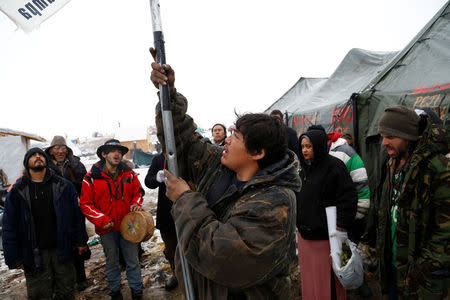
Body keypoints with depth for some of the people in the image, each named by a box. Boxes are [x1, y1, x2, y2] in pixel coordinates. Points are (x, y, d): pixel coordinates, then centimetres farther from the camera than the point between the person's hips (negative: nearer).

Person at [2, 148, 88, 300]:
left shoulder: (63, 186, 0)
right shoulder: (17, 191, -1)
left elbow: (76, 216, 3)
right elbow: (9, 227, 0)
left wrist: (80, 242, 4)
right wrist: (13, 257, -3)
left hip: (62, 250, 1)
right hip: (34, 254, 0)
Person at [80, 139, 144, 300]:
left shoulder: (129, 174, 0)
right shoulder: (91, 177, -8)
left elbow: (137, 192, 14)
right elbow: (85, 204, -6)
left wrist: (136, 203, -8)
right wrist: (102, 220, -15)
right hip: (107, 228, -1)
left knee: (133, 261, 11)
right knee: (112, 262, 17)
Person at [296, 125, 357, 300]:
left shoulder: (334, 166, -11)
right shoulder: (303, 167, 11)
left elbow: (348, 198, -15)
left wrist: (340, 230, -17)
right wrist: (298, 224, 20)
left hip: (325, 235, -7)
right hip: (304, 233, 7)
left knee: (326, 280, 3)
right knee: (308, 279, 16)